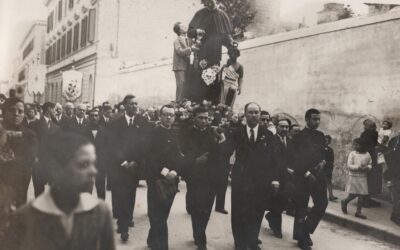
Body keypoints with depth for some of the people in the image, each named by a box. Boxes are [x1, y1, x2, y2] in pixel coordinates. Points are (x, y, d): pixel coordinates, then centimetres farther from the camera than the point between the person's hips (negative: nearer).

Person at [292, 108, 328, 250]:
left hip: (318, 175, 5)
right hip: (302, 177, -5)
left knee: (322, 204, 1)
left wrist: (323, 162, -4)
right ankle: (301, 238, 13)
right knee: (301, 208, 2)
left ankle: (306, 230, 20)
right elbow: (296, 159, -12)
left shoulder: (320, 135, 11)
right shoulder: (299, 136, -7)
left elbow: (324, 152, 17)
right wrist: (307, 174, -16)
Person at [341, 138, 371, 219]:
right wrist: (358, 167, -22)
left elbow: (370, 164, 11)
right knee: (353, 194, -2)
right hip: (353, 176, -3)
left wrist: (367, 167, -11)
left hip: (363, 177, 3)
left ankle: (358, 212, 10)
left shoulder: (367, 154, 4)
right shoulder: (352, 153, -5)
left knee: (362, 195, 0)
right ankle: (344, 202, 29)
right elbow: (349, 165, -10)